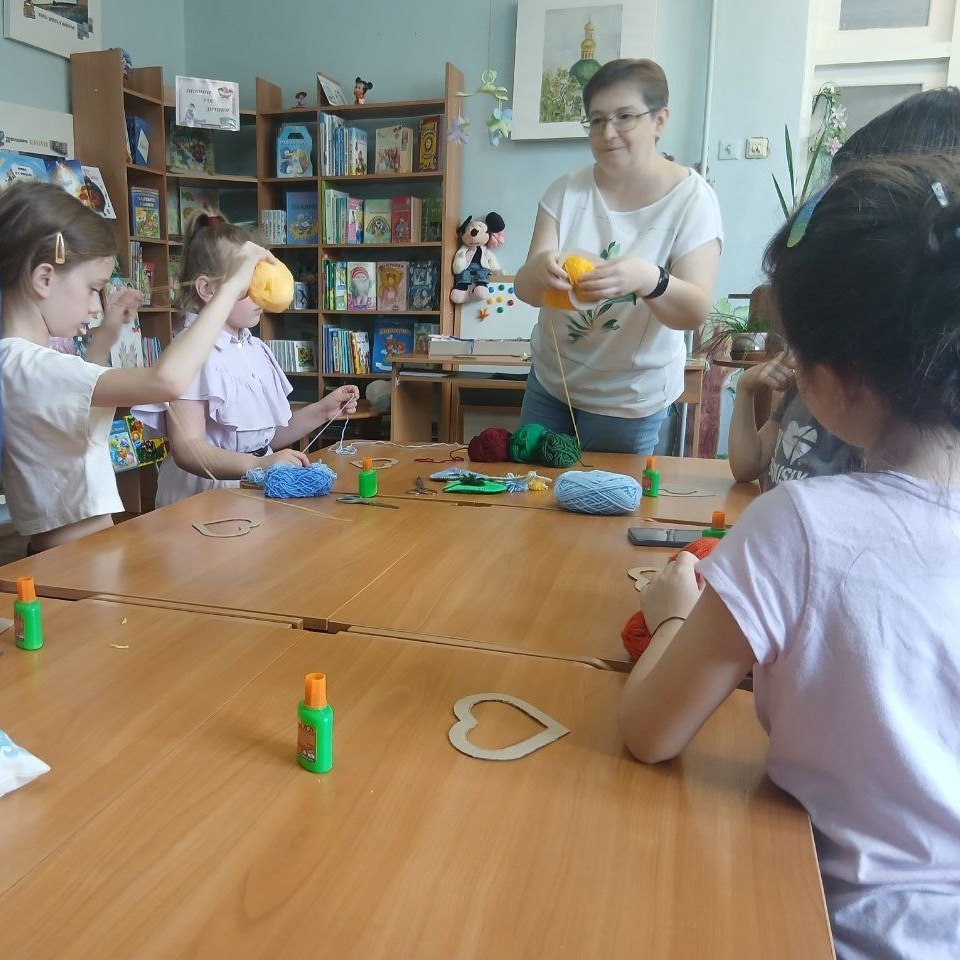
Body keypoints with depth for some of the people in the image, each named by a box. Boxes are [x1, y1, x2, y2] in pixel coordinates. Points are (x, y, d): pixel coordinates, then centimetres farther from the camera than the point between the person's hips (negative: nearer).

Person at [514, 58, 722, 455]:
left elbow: (695, 313, -20)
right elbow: (525, 289, -12)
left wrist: (648, 280, -41)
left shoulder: (691, 198, -12)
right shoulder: (567, 190, -4)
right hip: (550, 381, 3)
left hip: (631, 399, -3)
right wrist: (540, 269, -35)